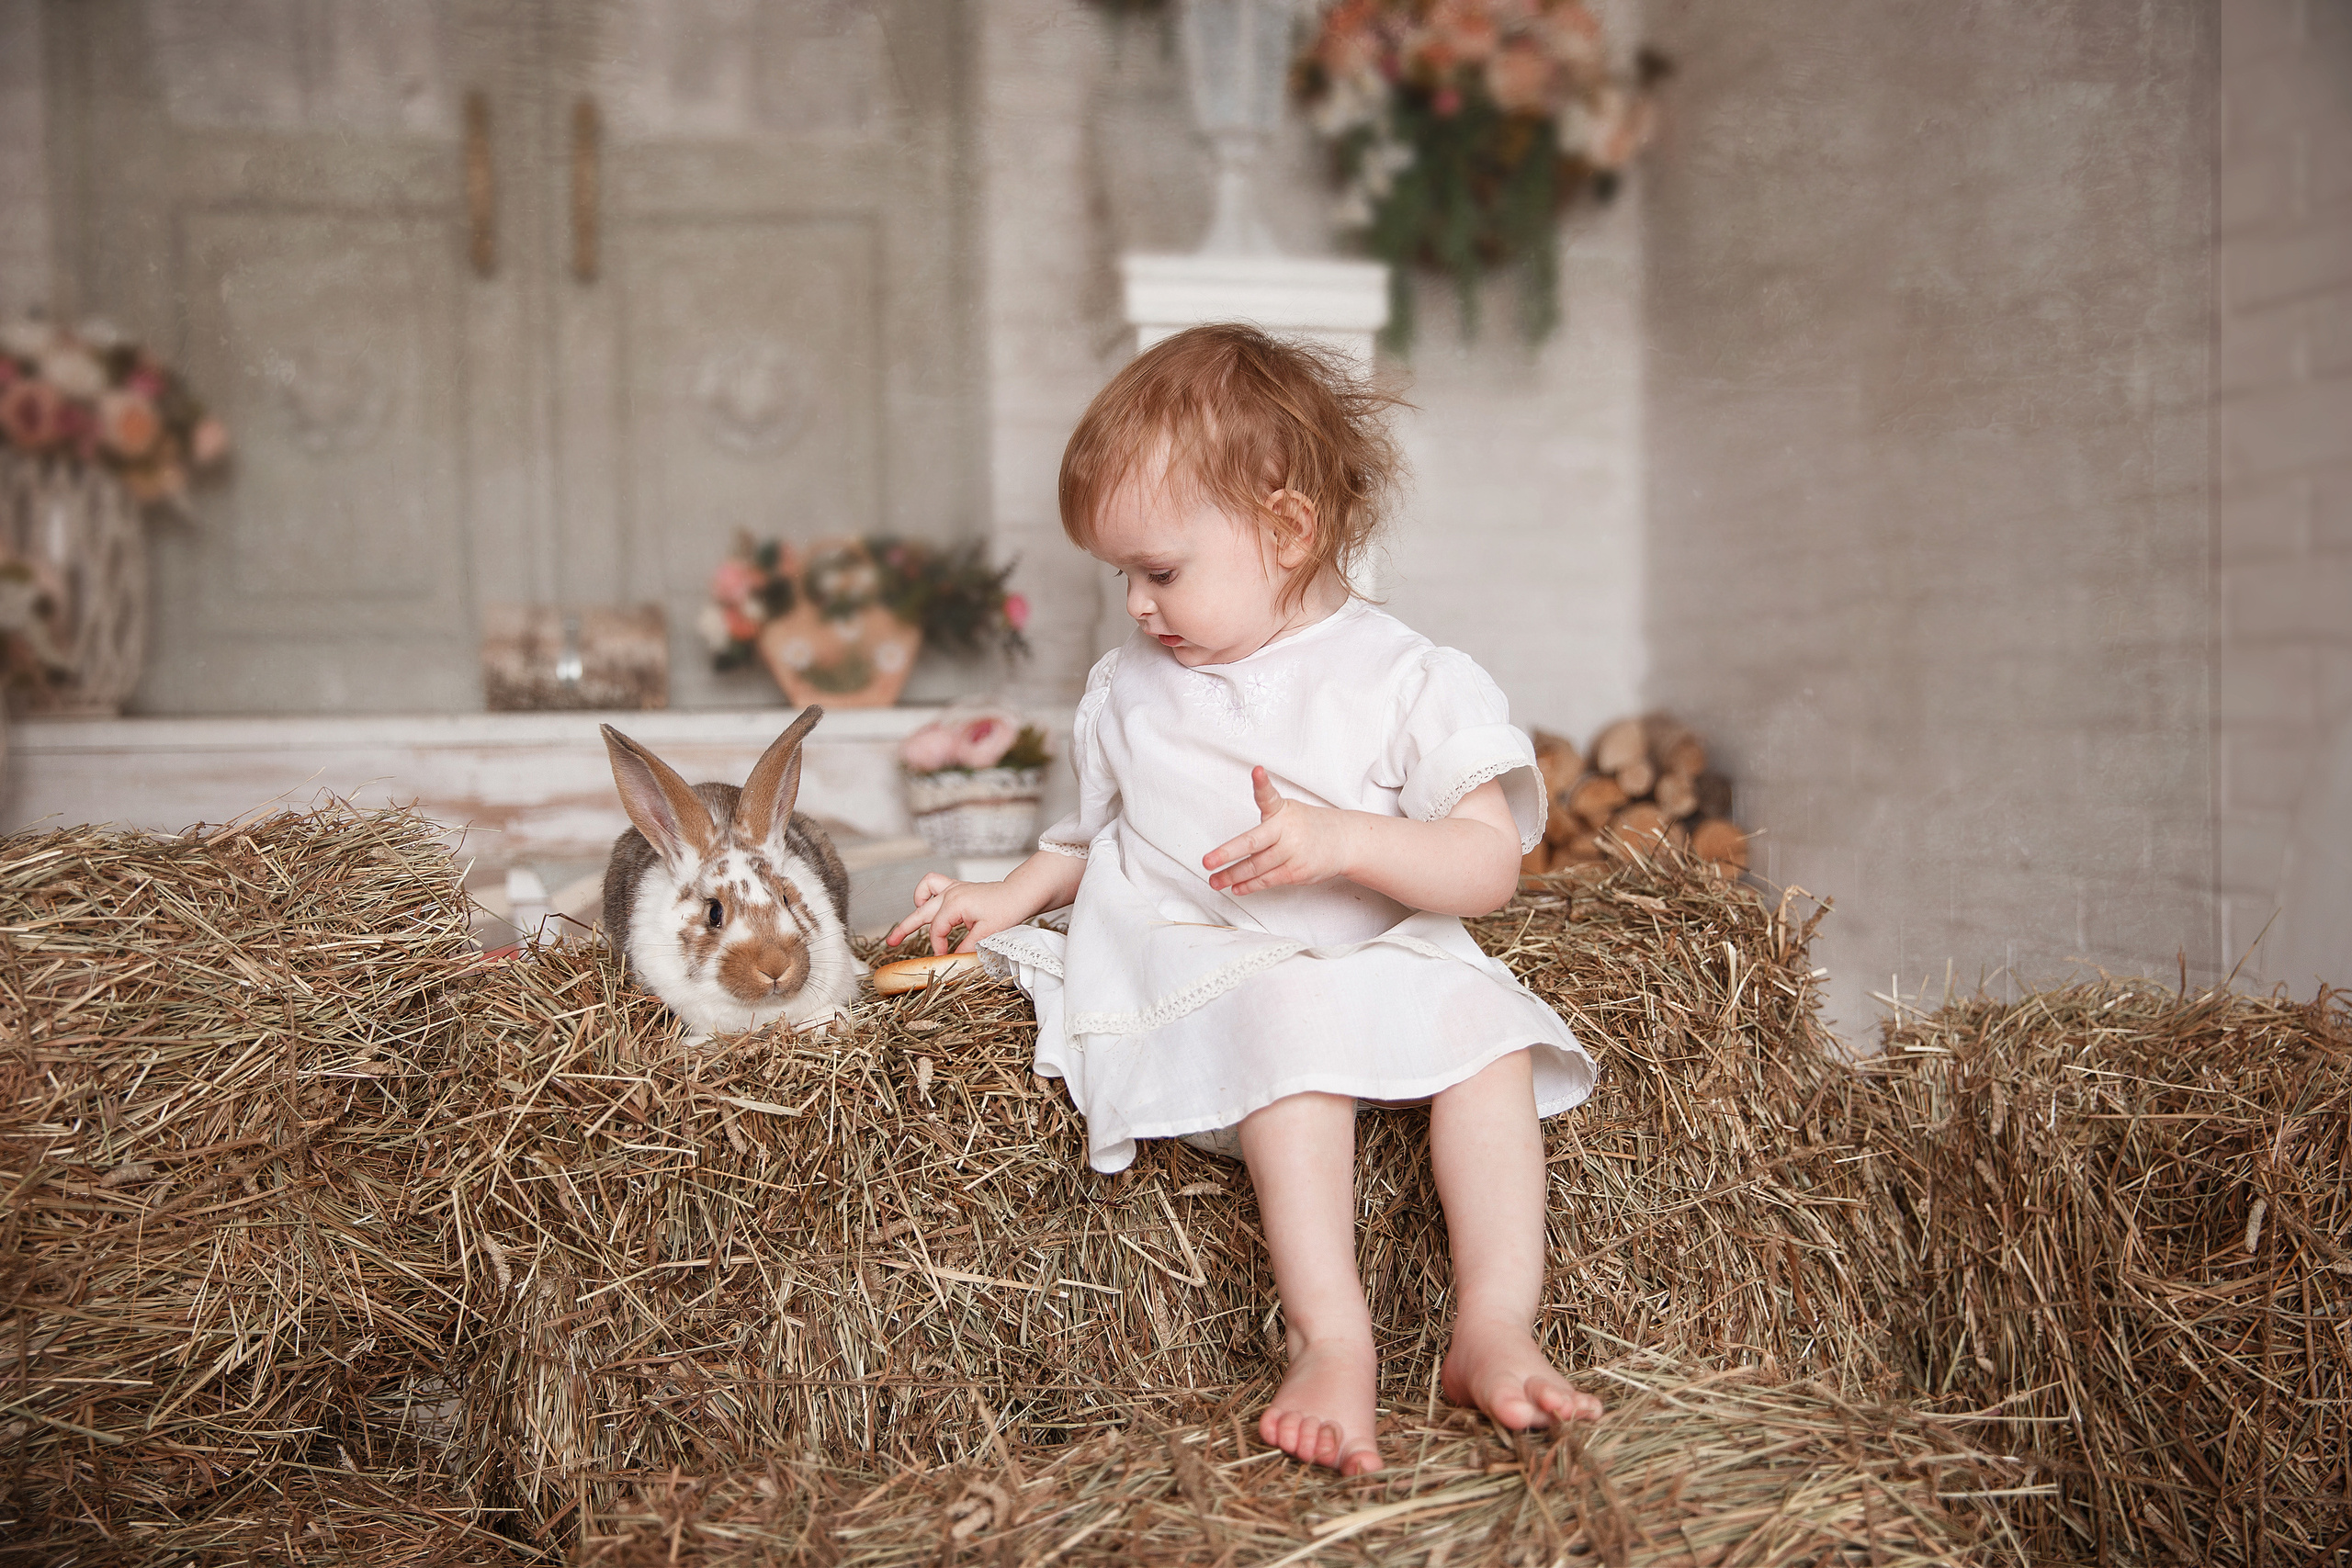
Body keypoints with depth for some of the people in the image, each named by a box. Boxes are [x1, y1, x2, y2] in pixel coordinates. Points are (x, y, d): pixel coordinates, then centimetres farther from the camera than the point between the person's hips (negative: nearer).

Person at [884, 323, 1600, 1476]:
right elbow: (1102, 835, 26)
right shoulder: (1131, 690, 12)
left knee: (1484, 1025, -28)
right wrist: (1010, 895, 10)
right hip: (1190, 967, 0)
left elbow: (1489, 865, -9)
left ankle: (1495, 1328, -26)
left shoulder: (1408, 683, -3)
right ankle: (1330, 1338, -37)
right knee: (1287, 1022, -33)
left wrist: (1344, 840, -24)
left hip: (1375, 960, 0)